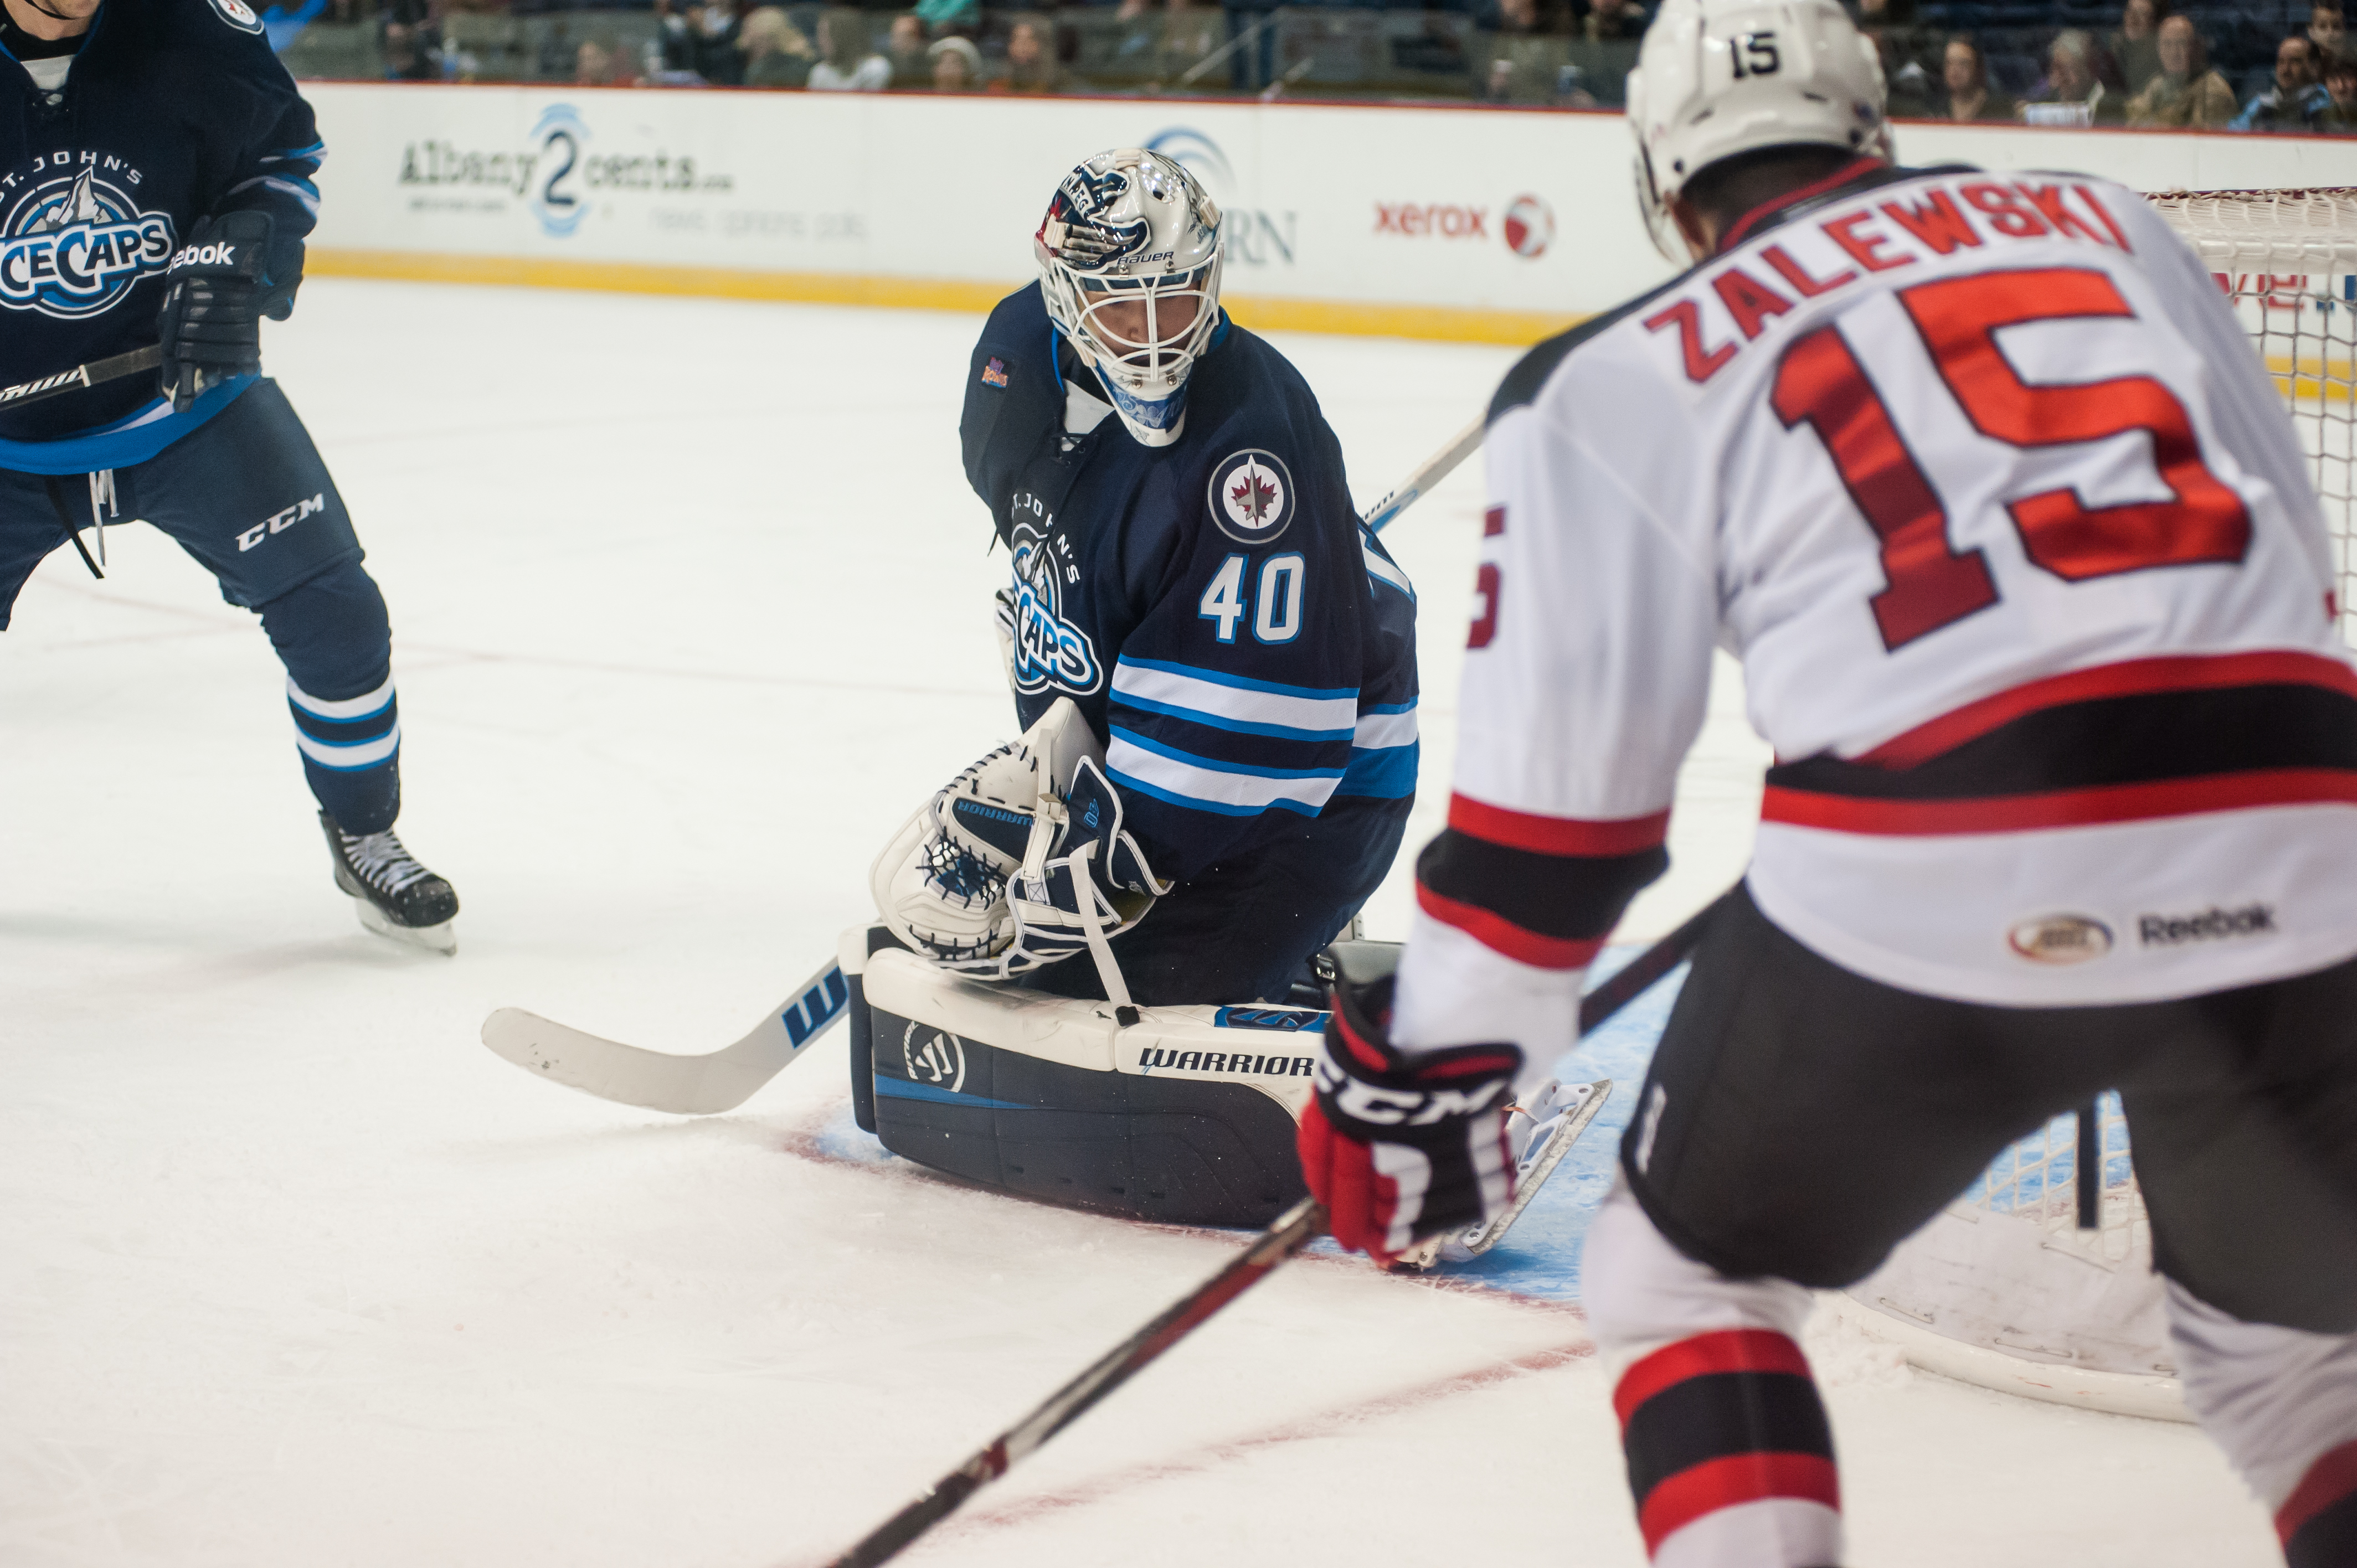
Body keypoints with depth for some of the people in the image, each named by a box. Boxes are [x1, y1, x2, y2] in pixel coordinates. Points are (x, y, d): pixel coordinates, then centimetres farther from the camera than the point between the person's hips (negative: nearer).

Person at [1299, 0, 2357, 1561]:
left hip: (1942, 895, -3)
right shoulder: (2115, 225, 24)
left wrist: (1427, 1063, 18)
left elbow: (1563, 768, 9)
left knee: (1688, 1274, 22)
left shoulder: (1633, 374, 13)